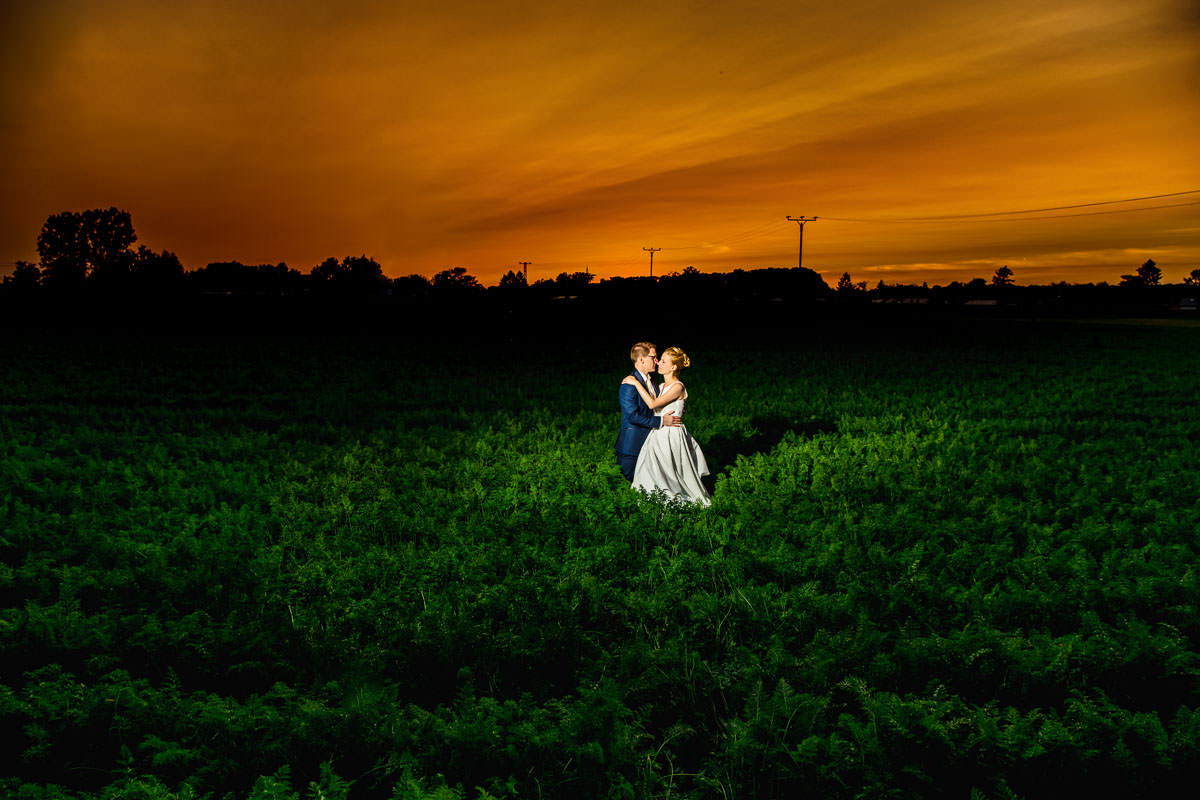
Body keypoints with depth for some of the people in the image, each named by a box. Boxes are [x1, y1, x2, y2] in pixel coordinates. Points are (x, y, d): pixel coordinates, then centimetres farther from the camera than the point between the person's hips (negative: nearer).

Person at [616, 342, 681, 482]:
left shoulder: (650, 380, 11)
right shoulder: (629, 385, -19)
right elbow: (633, 416, -24)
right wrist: (661, 421, -22)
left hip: (649, 441, 9)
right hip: (633, 445, -9)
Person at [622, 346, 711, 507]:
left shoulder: (678, 387, -14)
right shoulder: (661, 386, 13)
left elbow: (652, 404, -22)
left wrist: (637, 384, -17)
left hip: (672, 435, -8)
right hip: (658, 434, 8)